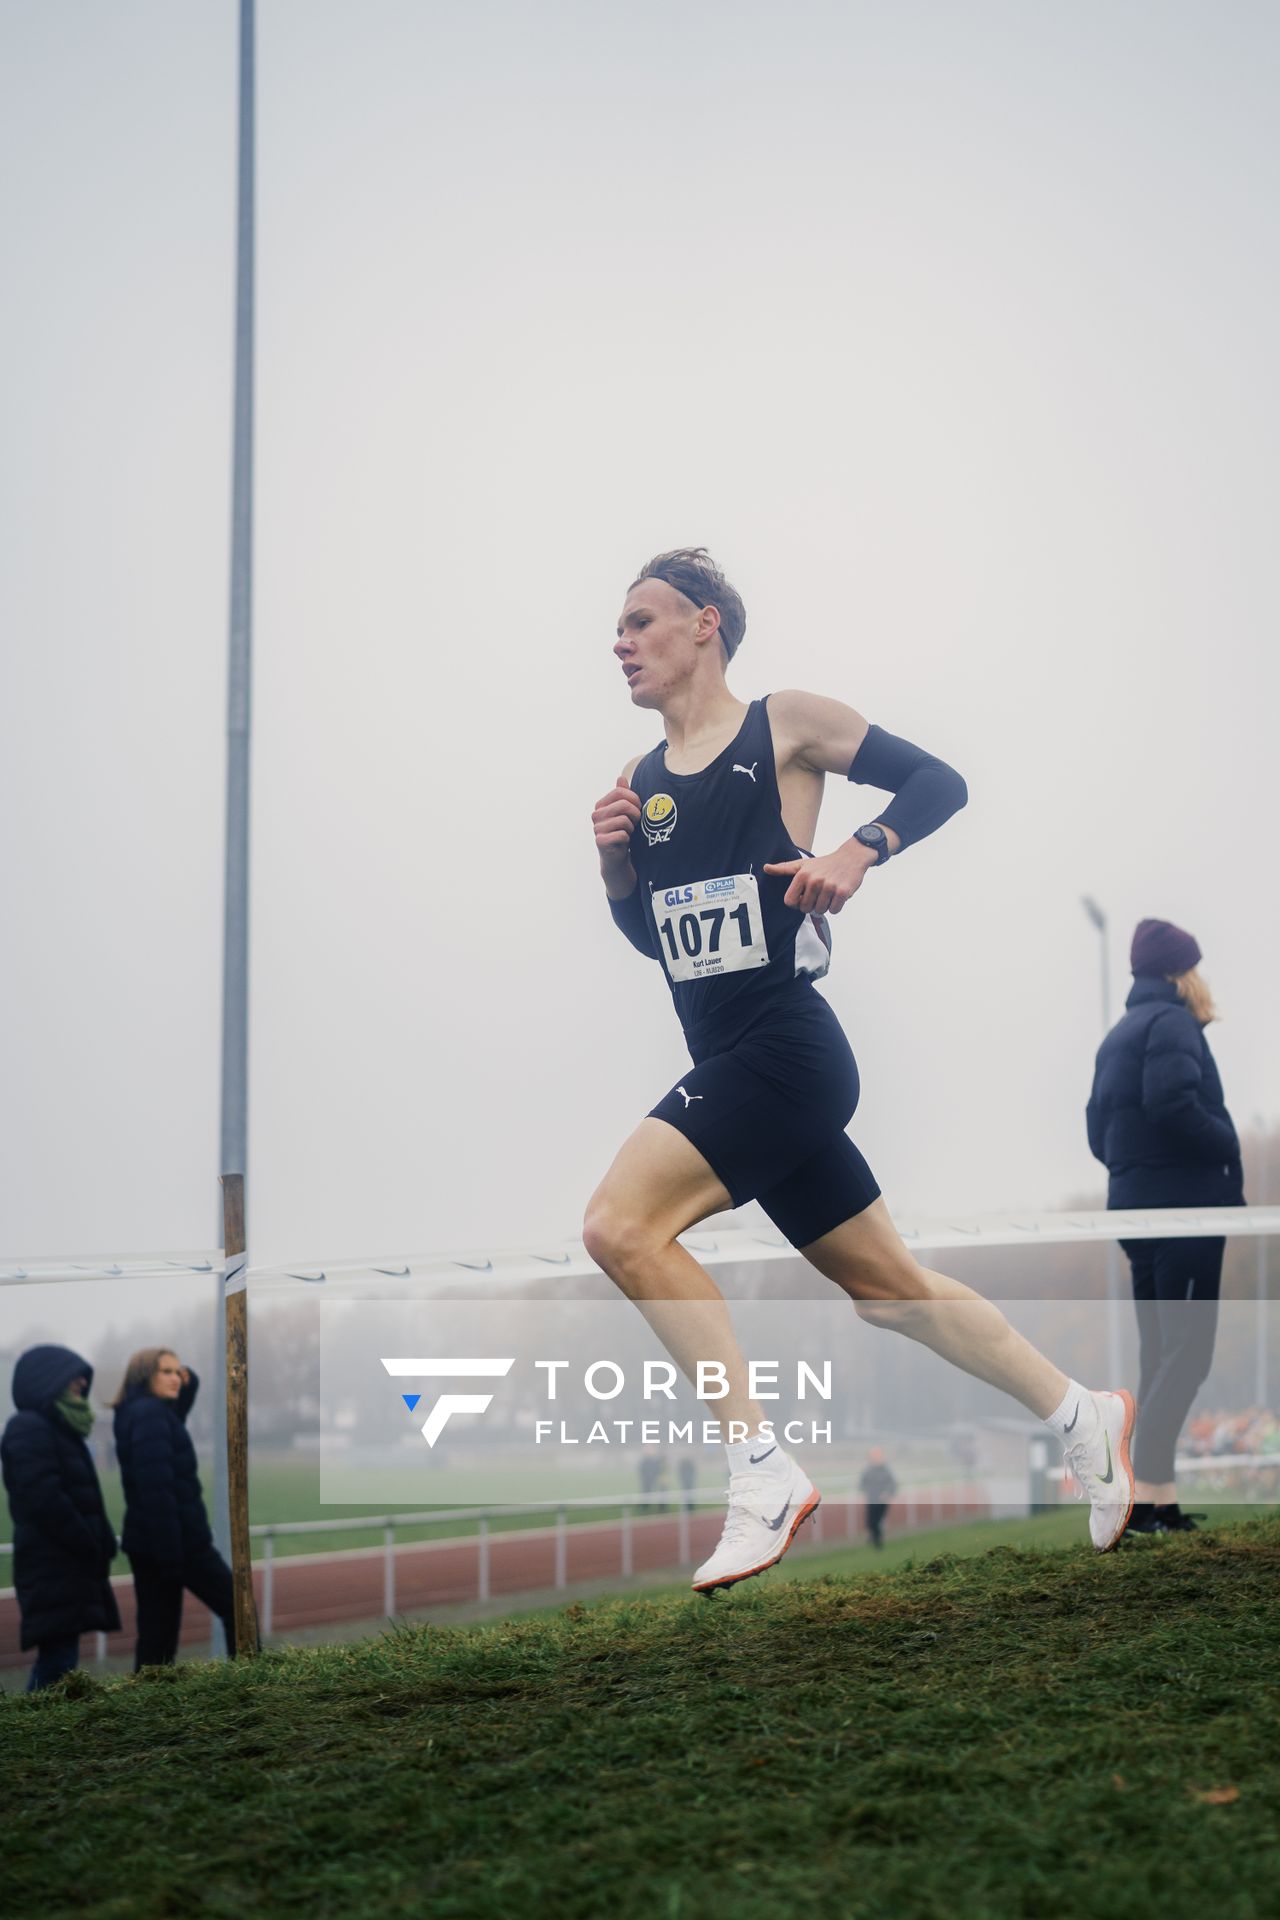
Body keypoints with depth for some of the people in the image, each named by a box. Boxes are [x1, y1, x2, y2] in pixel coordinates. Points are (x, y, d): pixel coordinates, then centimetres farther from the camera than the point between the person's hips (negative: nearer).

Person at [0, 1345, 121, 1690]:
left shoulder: (58, 1427, 20)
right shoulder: (30, 1429, -11)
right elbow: (43, 1499, -19)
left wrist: (102, 1545, 7)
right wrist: (93, 1547, -15)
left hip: (66, 1568, 10)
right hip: (53, 1568, -10)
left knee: (56, 1658, 10)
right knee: (58, 1660, -13)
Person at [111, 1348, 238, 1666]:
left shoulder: (133, 1413, 14)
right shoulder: (150, 1413, -14)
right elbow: (157, 1487, -21)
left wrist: (189, 1383, 11)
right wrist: (171, 1553, -24)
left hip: (146, 1542, 9)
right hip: (179, 1539, -9)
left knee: (156, 1633, 6)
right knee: (236, 1607, 5)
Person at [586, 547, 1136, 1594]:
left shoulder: (788, 724, -2)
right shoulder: (639, 781, 16)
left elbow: (938, 781, -1)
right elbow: (649, 934, 21)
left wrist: (855, 854, -17)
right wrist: (616, 863, 1)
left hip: (786, 1047, -8)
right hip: (728, 1065, 8)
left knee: (619, 1223, -21)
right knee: (888, 1287, 13)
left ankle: (763, 1469, -18)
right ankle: (1083, 1416, 26)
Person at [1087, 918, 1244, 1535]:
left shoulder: (1118, 1034, 18)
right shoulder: (1172, 1024, -9)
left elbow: (1099, 1130, 18)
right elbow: (1174, 1107, -24)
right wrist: (1232, 1150, -12)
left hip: (1135, 1203, 9)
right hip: (1185, 1205, -9)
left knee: (1160, 1353, 11)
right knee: (1187, 1353, -8)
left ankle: (1160, 1501, 11)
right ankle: (1146, 1495, -14)